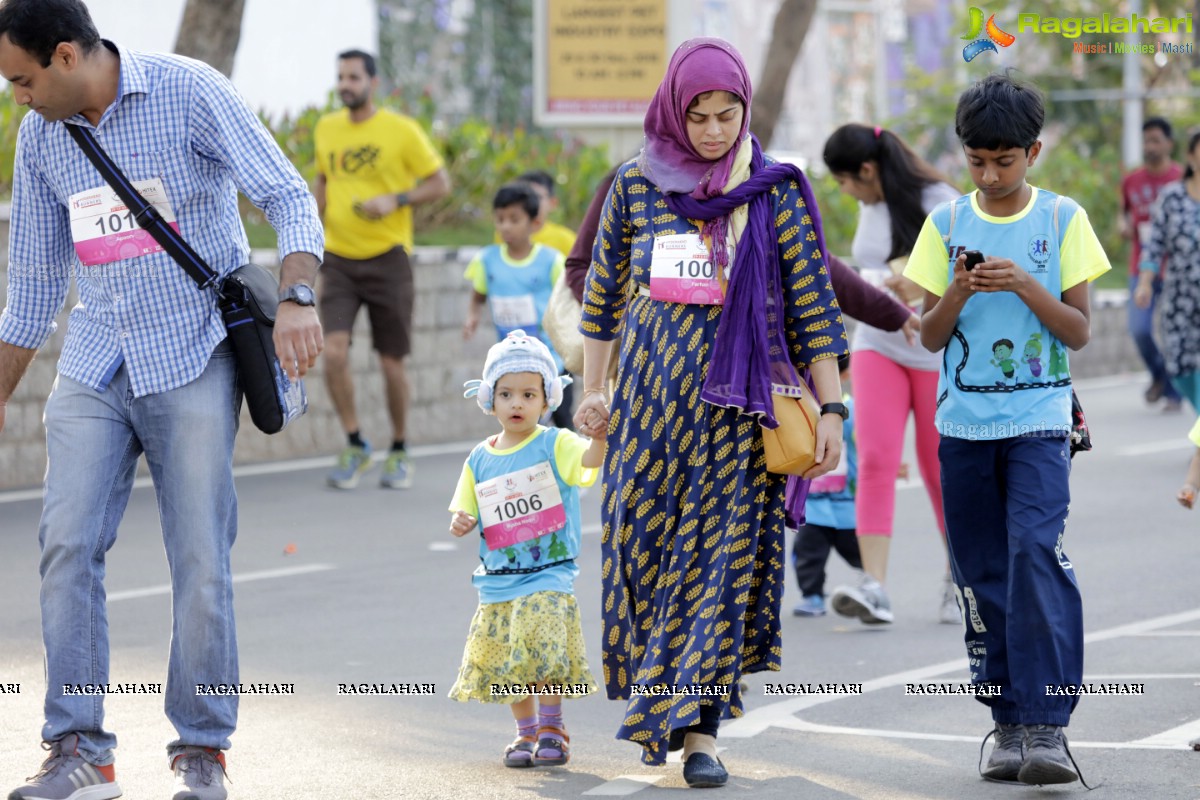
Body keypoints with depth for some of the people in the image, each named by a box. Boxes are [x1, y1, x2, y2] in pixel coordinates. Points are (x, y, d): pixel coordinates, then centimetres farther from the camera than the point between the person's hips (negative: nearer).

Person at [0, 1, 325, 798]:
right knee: (68, 542, -8)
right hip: (94, 365, 4)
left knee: (201, 559, -5)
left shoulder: (190, 93, -10)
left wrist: (297, 298, -30)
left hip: (192, 358, -4)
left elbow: (290, 198, -12)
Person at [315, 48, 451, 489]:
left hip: (386, 258, -3)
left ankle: (399, 453, 22)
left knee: (392, 362, 3)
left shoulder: (401, 130, -6)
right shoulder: (326, 129, 8)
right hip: (338, 260, 3)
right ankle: (355, 446, 3)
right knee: (334, 351, -13)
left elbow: (440, 183, -2)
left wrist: (396, 199, -18)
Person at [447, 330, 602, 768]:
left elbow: (589, 458, -26)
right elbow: (465, 512, 17)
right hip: (497, 582, 5)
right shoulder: (479, 460, 7)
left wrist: (599, 435, -47)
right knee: (504, 664, 6)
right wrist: (461, 523, -6)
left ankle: (551, 730, -3)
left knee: (542, 649, -17)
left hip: (548, 578, -4)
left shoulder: (554, 444, -5)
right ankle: (525, 732, 23)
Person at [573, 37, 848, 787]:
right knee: (645, 542, 4)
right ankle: (657, 706, 21)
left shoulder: (777, 193, -1)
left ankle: (699, 725, -4)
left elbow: (812, 305, -1)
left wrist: (831, 409, -5)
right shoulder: (636, 185, 4)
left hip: (737, 401, -2)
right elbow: (605, 289, 14)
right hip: (651, 391, 2)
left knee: (726, 552, -6)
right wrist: (594, 389, 15)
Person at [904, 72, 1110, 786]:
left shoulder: (1062, 219, 1)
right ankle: (1009, 724, 13)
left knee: (1036, 555, -17)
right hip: (964, 424, 3)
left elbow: (1079, 332, 0)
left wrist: (1025, 285, -15)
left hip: (1038, 421, -3)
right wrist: (957, 292, -13)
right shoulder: (948, 223, 7)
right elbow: (930, 336, 7)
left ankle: (1047, 725, -18)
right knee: (983, 575, 5)